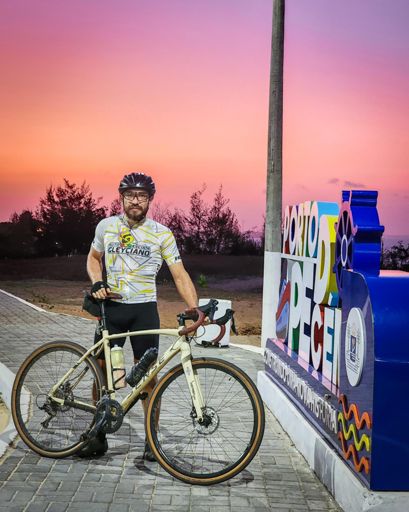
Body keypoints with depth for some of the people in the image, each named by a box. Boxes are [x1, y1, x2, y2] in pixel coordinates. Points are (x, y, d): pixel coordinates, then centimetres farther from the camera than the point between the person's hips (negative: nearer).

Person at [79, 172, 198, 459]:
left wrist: (194, 309, -18)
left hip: (144, 309, -2)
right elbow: (94, 258, 20)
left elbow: (179, 275, -5)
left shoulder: (162, 234, -3)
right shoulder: (106, 226, 4)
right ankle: (99, 436, 19)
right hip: (111, 307, 2)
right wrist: (97, 283, -1)